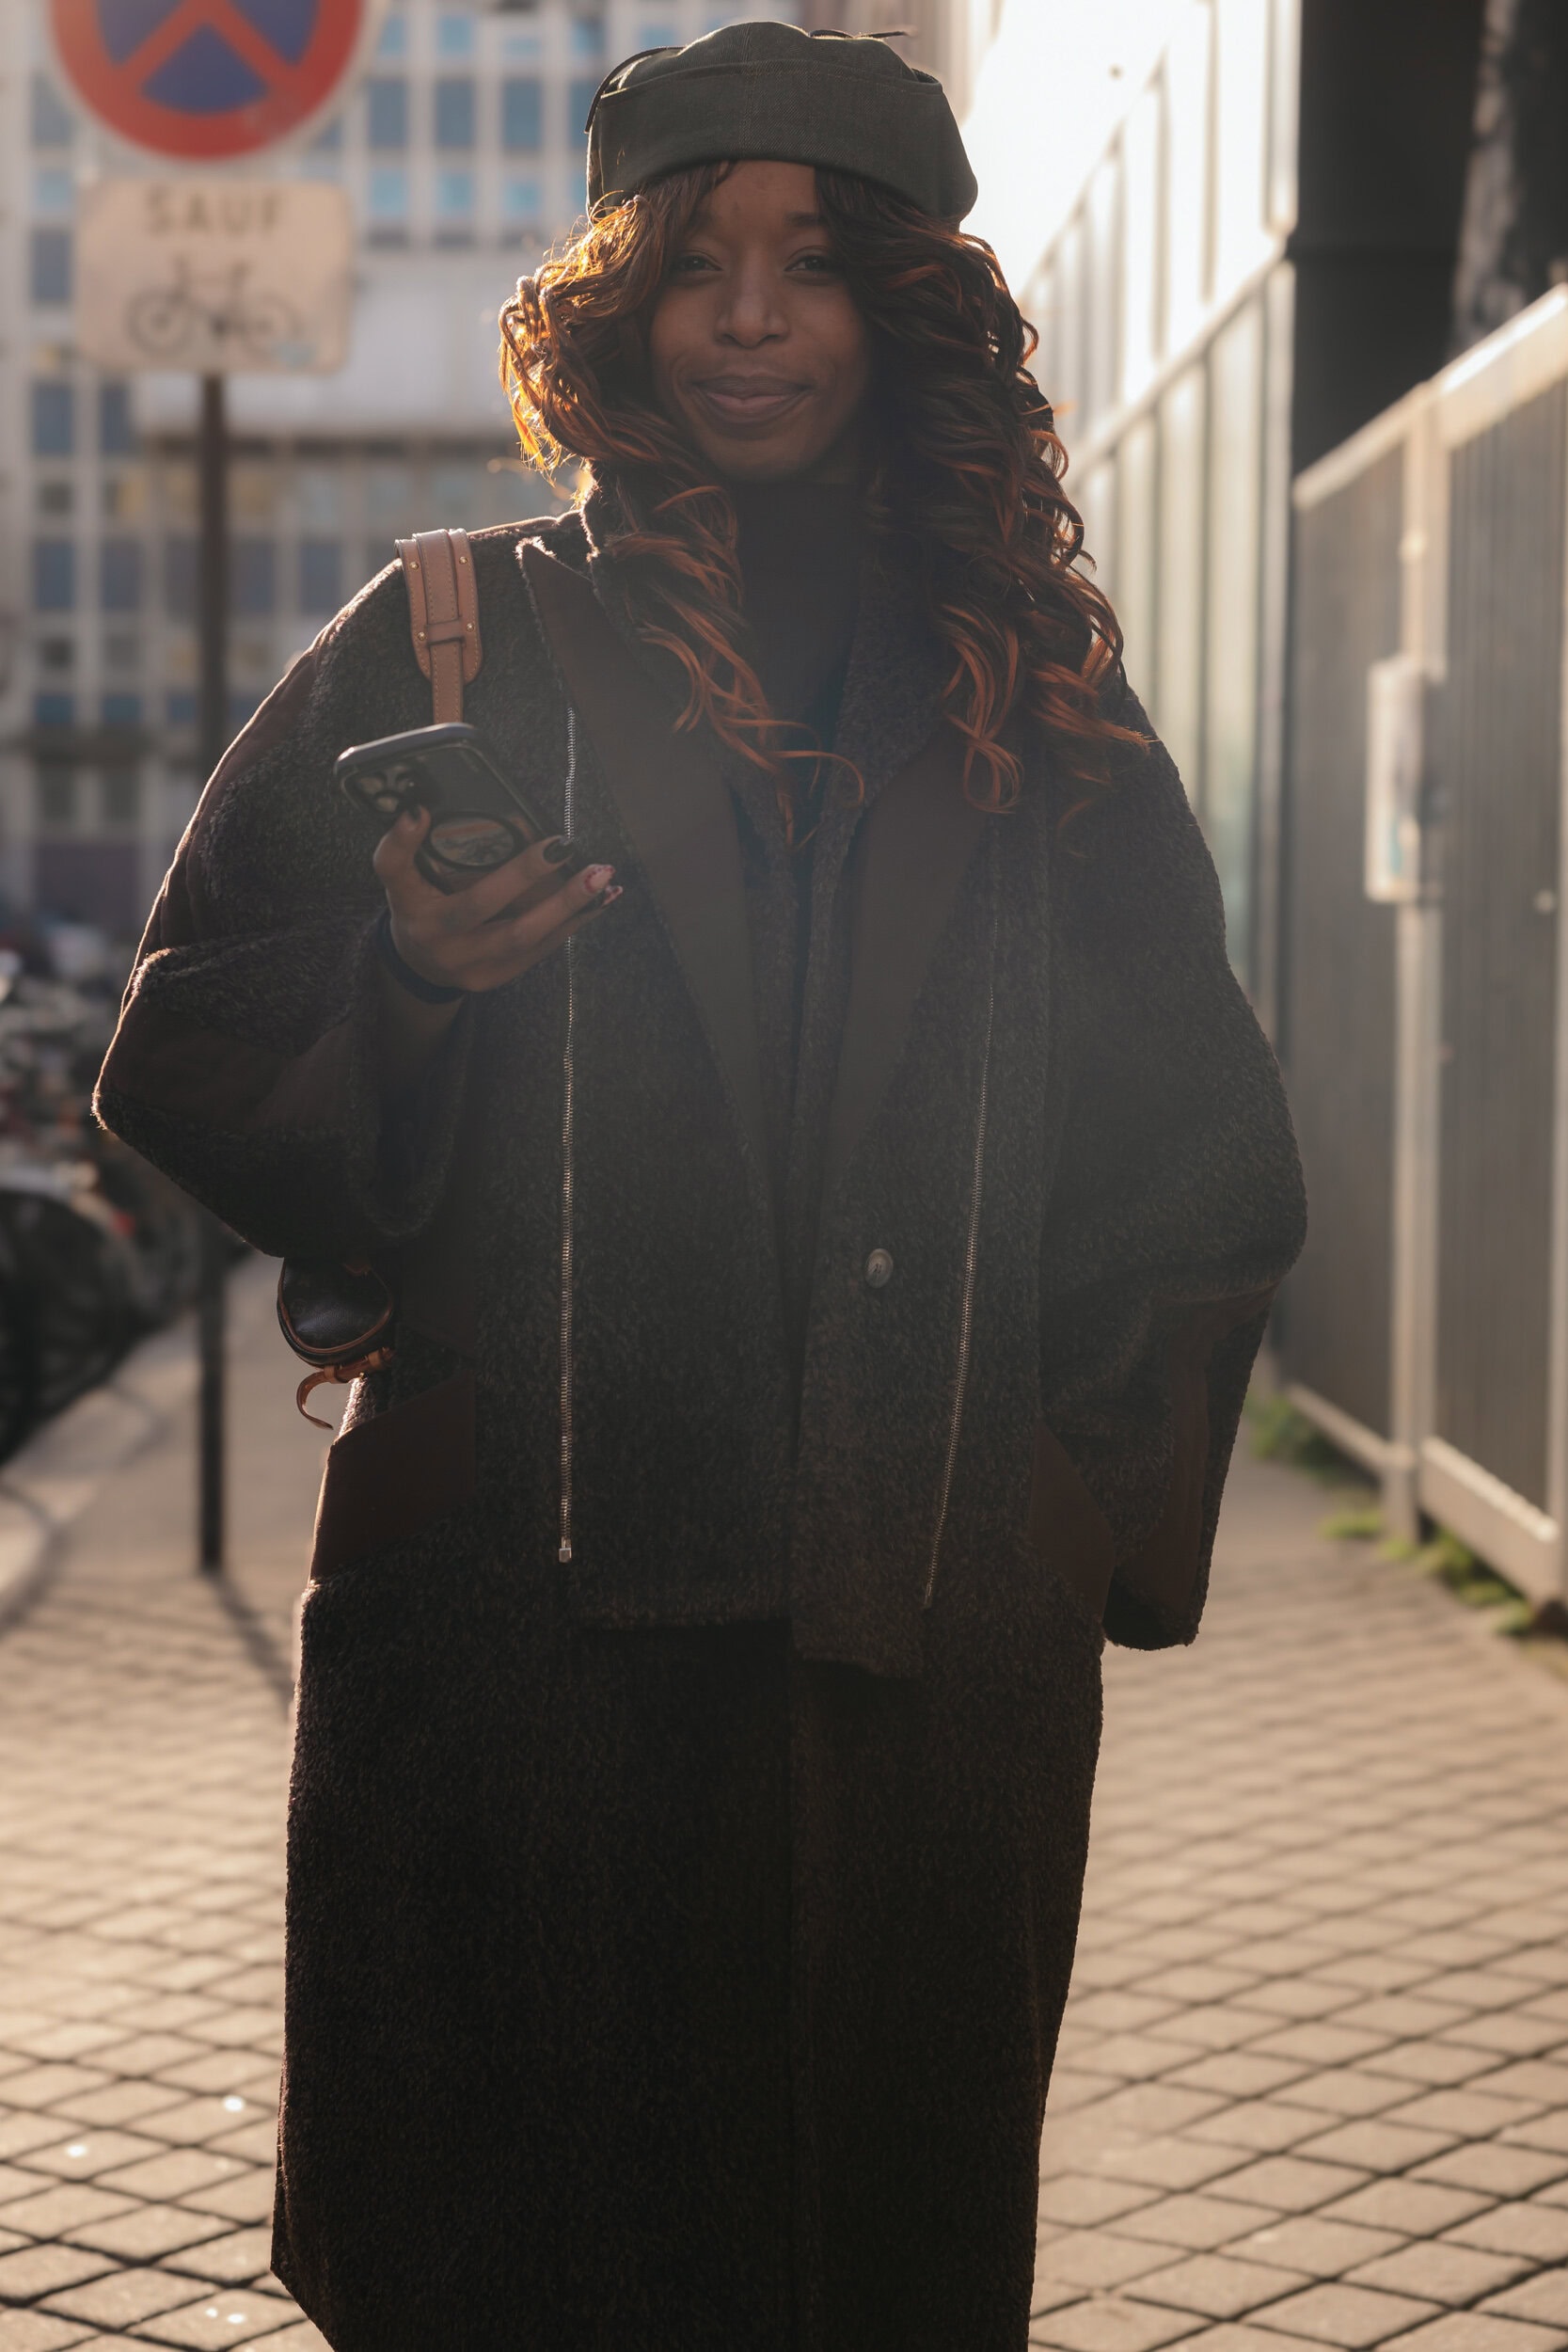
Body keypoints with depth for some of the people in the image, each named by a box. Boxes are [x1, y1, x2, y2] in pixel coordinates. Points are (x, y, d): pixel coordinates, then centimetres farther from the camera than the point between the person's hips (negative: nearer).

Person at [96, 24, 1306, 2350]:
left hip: (921, 1663, 2)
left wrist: (1093, 1512, 7)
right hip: (516, 1630, -1)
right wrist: (404, 993, -15)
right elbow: (187, 1066, 4)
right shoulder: (457, 650, 7)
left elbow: (1202, 1165, 17)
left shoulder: (1035, 712, 12)